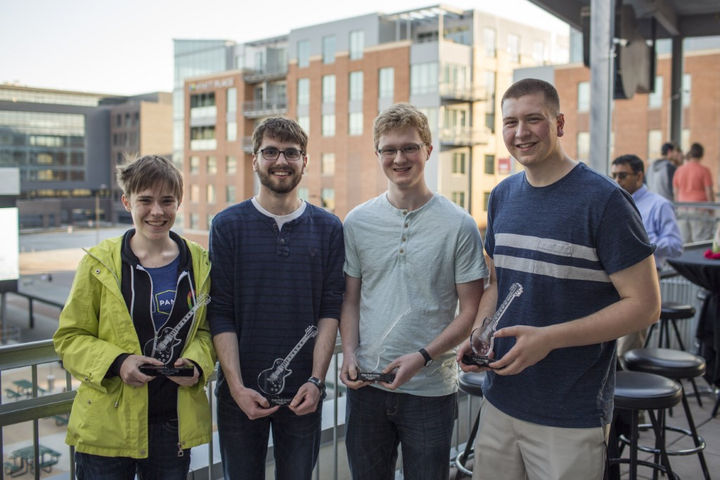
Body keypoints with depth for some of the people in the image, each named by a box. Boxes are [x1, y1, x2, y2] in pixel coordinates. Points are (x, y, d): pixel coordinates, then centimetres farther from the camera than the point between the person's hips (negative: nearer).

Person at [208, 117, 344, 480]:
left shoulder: (328, 228, 2)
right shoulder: (227, 225, -1)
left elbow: (330, 310, 0)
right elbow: (220, 314, -4)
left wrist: (316, 380, -9)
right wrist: (237, 387, -12)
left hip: (303, 394, 1)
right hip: (241, 392, 0)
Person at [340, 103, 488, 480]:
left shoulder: (458, 225, -5)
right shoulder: (357, 221, 3)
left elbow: (471, 310, -4)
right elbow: (350, 299, 9)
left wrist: (422, 357, -15)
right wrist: (349, 353, -6)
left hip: (431, 389, -2)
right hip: (366, 384, 3)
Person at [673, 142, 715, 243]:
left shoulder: (679, 170, 6)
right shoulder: (704, 170, -7)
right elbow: (709, 192, -7)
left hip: (682, 210, 5)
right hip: (699, 210, -4)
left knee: (684, 242, 7)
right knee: (702, 243, -2)